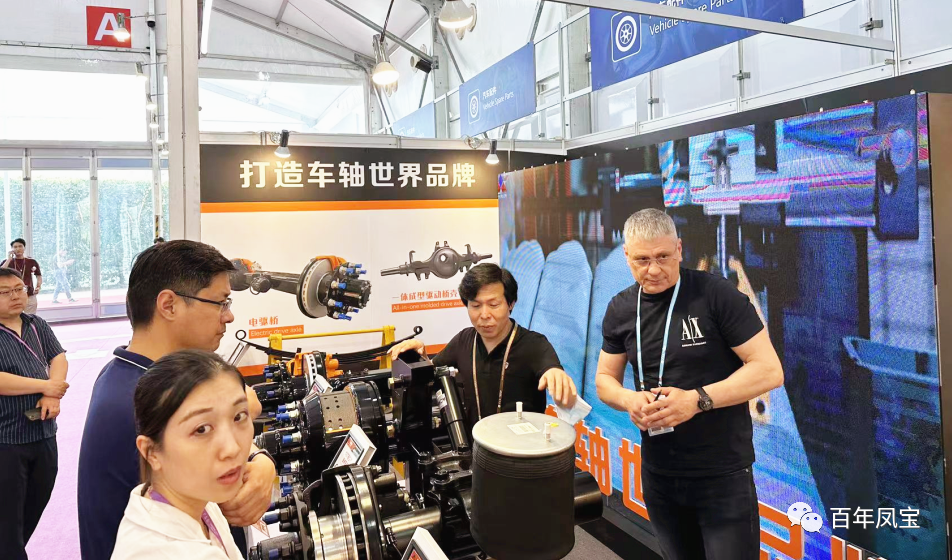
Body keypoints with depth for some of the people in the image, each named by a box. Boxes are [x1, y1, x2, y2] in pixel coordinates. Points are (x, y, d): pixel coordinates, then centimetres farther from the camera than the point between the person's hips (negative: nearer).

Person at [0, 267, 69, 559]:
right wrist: (45, 386, -16)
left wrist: (53, 397, -15)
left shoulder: (37, 325, 7)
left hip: (43, 432, 6)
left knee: (38, 502, 18)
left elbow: (58, 358, 1)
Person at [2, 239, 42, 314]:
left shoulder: (32, 262, 4)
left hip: (30, 297, 0)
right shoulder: (7, 262, 5)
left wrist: (38, 287, -8)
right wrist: (9, 259, -11)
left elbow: (39, 276, 11)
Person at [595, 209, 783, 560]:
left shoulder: (717, 295, -15)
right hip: (657, 473, 5)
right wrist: (629, 400, -13)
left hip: (723, 474, -4)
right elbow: (604, 379, 9)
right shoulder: (620, 309, 1)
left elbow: (769, 370, -15)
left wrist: (697, 400, -25)